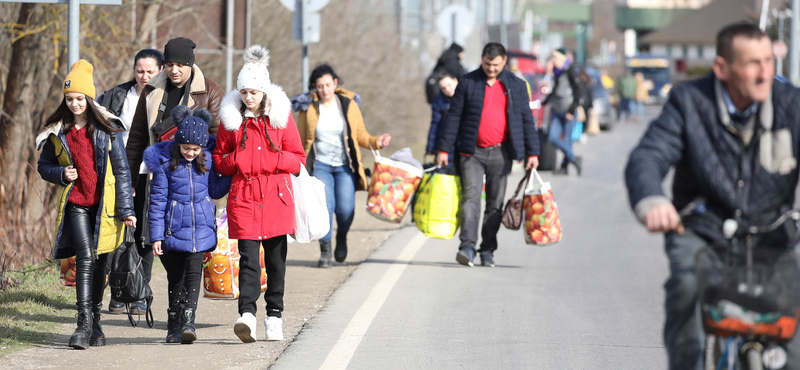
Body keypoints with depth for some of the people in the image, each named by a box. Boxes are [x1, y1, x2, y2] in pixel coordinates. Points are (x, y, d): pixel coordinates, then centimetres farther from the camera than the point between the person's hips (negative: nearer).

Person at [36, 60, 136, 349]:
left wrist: (126, 209, -3)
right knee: (85, 258, -16)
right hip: (76, 204, 0)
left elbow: (121, 170, 1)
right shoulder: (58, 132, 3)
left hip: (104, 205, 0)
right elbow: (44, 166, 13)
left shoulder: (106, 129, -1)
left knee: (99, 262, 8)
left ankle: (95, 321, 21)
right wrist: (61, 174, -9)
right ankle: (84, 323, -19)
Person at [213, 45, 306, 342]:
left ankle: (274, 316, 19)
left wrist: (271, 159, -11)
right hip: (243, 196, -1)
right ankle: (247, 314, -25)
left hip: (276, 196, 1)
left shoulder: (281, 116, 4)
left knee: (276, 258, 7)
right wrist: (237, 161, -8)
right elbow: (219, 160, 12)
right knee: (248, 256, -13)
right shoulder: (231, 118, 6)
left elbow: (298, 159, 5)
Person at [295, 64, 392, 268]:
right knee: (325, 206, -17)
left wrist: (375, 142, -9)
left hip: (345, 166, 1)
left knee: (345, 209, -11)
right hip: (320, 165, -1)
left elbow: (360, 135, 10)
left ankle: (342, 237, 22)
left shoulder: (349, 106, 3)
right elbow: (300, 142, 8)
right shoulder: (308, 109, 0)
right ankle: (325, 250, -3)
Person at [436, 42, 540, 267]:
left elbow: (526, 120, 10)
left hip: (501, 153, 1)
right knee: (470, 196, -14)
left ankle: (488, 251, 11)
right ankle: (468, 247, -21)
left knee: (495, 203, 4)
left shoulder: (516, 86, 7)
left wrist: (532, 153, 5)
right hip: (472, 152, -1)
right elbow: (454, 117, 4)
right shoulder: (468, 83, 3)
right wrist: (444, 149, -1)